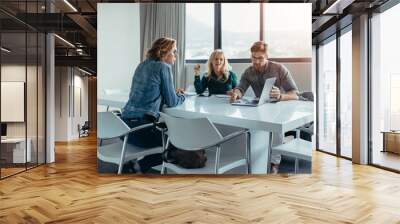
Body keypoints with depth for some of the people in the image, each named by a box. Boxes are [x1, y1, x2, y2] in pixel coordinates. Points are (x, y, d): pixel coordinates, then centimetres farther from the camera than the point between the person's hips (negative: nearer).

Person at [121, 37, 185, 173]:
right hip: (140, 126, -8)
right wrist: (181, 96, 18)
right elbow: (171, 102, -4)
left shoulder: (142, 65, 17)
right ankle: (139, 166, -1)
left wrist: (174, 93, 24)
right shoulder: (163, 67, -7)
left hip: (124, 123, 8)